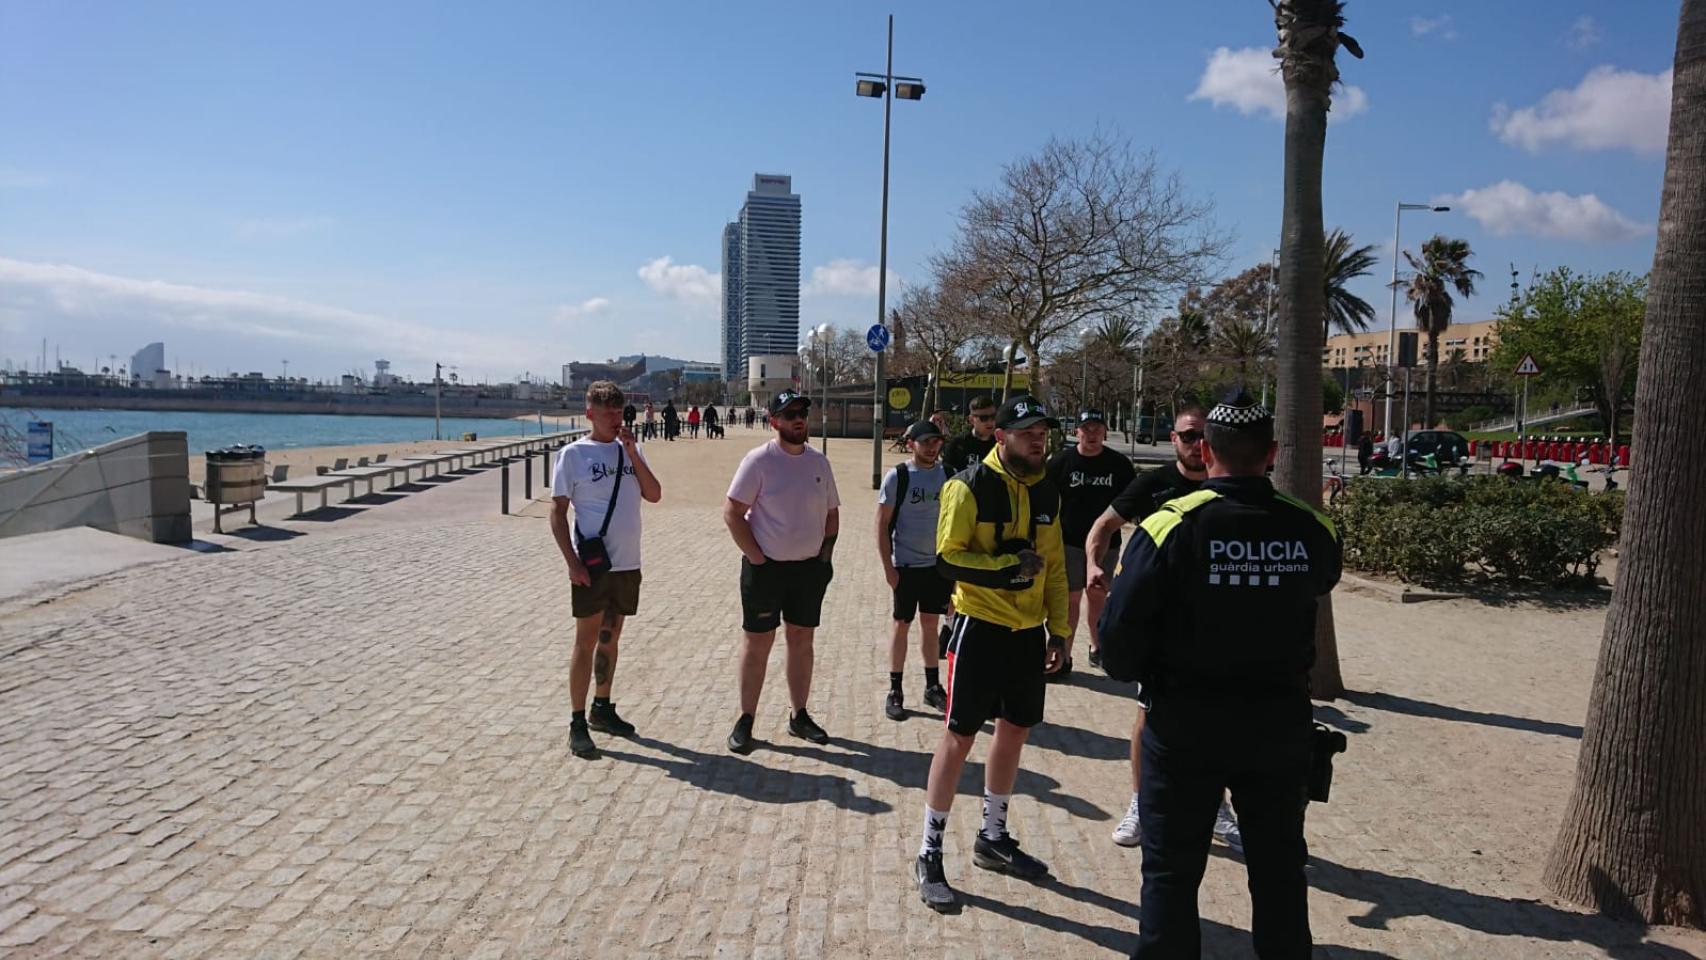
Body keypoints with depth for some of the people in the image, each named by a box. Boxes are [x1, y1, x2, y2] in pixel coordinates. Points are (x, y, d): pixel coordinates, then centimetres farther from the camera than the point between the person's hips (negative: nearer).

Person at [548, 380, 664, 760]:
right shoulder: (574, 453, -6)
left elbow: (654, 495, 0)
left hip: (627, 564, 5)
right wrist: (572, 561, -15)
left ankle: (602, 708, 30)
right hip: (592, 564, -5)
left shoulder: (630, 449, 8)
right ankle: (578, 724, 6)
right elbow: (557, 510, -7)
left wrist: (632, 453, -9)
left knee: (610, 638, 16)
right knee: (587, 640, -2)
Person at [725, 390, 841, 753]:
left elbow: (831, 513, 15)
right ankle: (745, 720, 13)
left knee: (802, 640, 13)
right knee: (758, 643, 2)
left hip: (810, 567, 5)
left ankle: (799, 715, 26)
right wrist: (756, 557, -15)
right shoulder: (759, 460, -10)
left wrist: (825, 554, 5)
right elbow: (732, 512, -12)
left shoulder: (819, 461, 6)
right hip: (766, 567, -5)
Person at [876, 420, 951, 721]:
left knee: (931, 624, 13)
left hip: (939, 563, 4)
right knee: (902, 625, 4)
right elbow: (882, 524, -7)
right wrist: (888, 568, -11)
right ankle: (895, 691, 13)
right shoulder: (897, 476, -9)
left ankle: (933, 686, 24)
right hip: (906, 565, -4)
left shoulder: (946, 474, 3)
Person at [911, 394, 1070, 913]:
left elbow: (1055, 566, 13)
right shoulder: (969, 487, -12)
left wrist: (1058, 630, 9)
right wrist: (1006, 568, -25)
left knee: (1014, 730, 15)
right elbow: (947, 558, -15)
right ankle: (929, 855, 11)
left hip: (1028, 631, 6)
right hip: (980, 626, -6)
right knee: (960, 736, -2)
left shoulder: (1047, 493, 7)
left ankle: (993, 838, 34)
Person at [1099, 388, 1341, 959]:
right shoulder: (1312, 530, -7)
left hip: (1186, 724, -3)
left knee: (1171, 871, 12)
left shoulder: (1171, 526, -18)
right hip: (1282, 720, 3)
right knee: (1279, 869, 21)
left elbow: (1121, 628, -16)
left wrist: (1129, 671, 3)